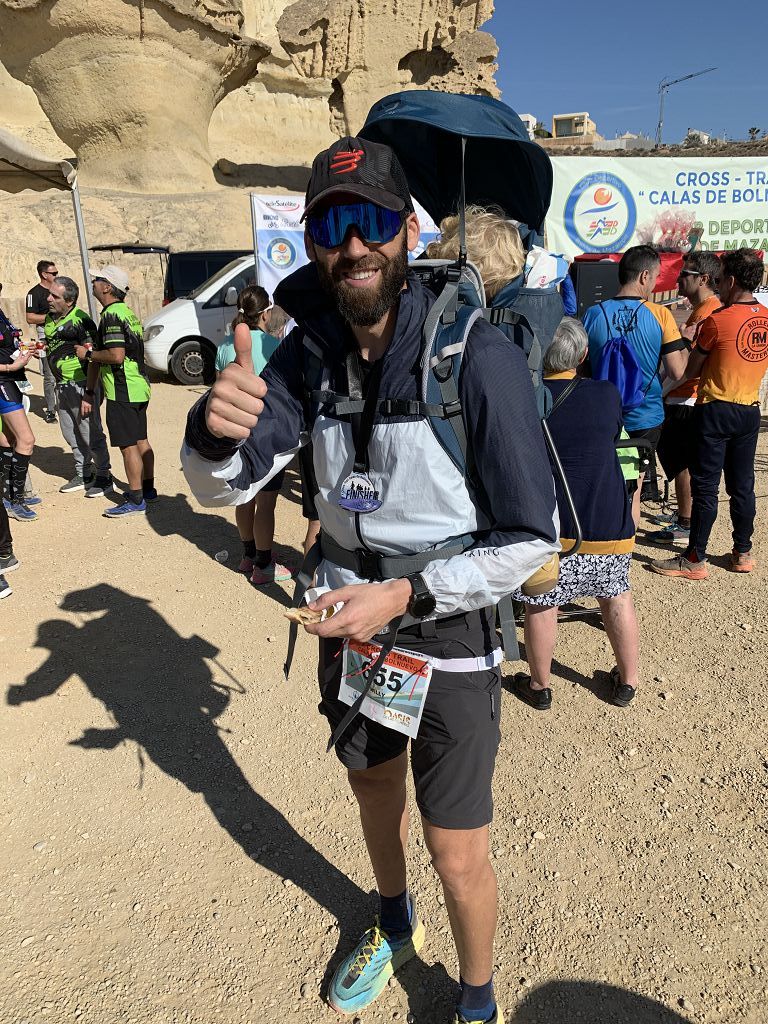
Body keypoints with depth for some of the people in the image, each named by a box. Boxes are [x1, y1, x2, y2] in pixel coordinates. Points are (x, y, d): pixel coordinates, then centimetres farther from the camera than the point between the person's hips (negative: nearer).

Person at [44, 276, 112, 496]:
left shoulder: (80, 321, -16)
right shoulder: (50, 318, 10)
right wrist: (41, 348, 11)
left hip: (80, 384, -9)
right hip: (61, 385, 9)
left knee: (90, 432, -2)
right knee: (70, 433, 15)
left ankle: (103, 476, 9)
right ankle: (82, 475, 27)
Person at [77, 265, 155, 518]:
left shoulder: (111, 315, -15)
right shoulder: (127, 312, 16)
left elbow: (116, 356, -25)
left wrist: (88, 354, -7)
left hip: (122, 391, -10)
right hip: (139, 388, 10)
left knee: (128, 446, -5)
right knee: (140, 441, 17)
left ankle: (136, 501, 0)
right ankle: (148, 489, 27)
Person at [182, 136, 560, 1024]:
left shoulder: (476, 355, -23)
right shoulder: (311, 351, -8)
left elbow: (530, 537, -19)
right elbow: (224, 486, -10)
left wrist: (403, 597, -25)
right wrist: (213, 430, -32)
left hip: (448, 628, -5)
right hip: (348, 619, 5)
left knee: (458, 857, 8)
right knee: (374, 789, 27)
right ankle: (393, 928, 60)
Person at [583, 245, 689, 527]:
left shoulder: (593, 314, -4)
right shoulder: (660, 315, -9)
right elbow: (677, 371, -9)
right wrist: (685, 344, 8)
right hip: (644, 418, -1)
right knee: (632, 491, 11)